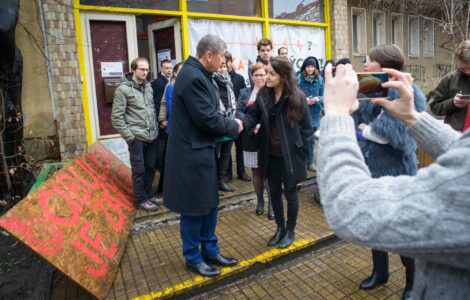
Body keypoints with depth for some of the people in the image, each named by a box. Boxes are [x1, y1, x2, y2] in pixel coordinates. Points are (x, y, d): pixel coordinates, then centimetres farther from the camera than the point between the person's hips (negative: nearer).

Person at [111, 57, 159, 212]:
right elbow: (116, 117, -10)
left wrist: (155, 128, 10)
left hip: (151, 136, 6)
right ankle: (141, 199, 20)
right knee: (139, 170, 5)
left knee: (150, 167, 14)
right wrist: (129, 136, -12)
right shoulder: (123, 89, -9)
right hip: (137, 138, -5)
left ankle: (148, 194, 31)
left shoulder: (148, 86, 10)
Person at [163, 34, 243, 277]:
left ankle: (210, 250, 34)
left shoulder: (198, 74, 10)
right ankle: (193, 258, 26)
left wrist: (229, 123, 5)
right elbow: (207, 119, -22)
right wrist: (234, 126, -7)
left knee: (209, 203, 18)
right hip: (192, 154, -10)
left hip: (202, 150, 10)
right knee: (194, 208, 6)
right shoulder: (193, 77, -21)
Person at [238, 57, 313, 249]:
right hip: (270, 154, 5)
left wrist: (301, 152, -9)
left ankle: (290, 231, 31)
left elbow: (306, 127, -9)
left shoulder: (297, 97, -13)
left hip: (290, 155, -4)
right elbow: (253, 115, 0)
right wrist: (242, 122, -23)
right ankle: (280, 228, 35)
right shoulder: (263, 95, -1)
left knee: (290, 193, 11)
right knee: (274, 192, 15)